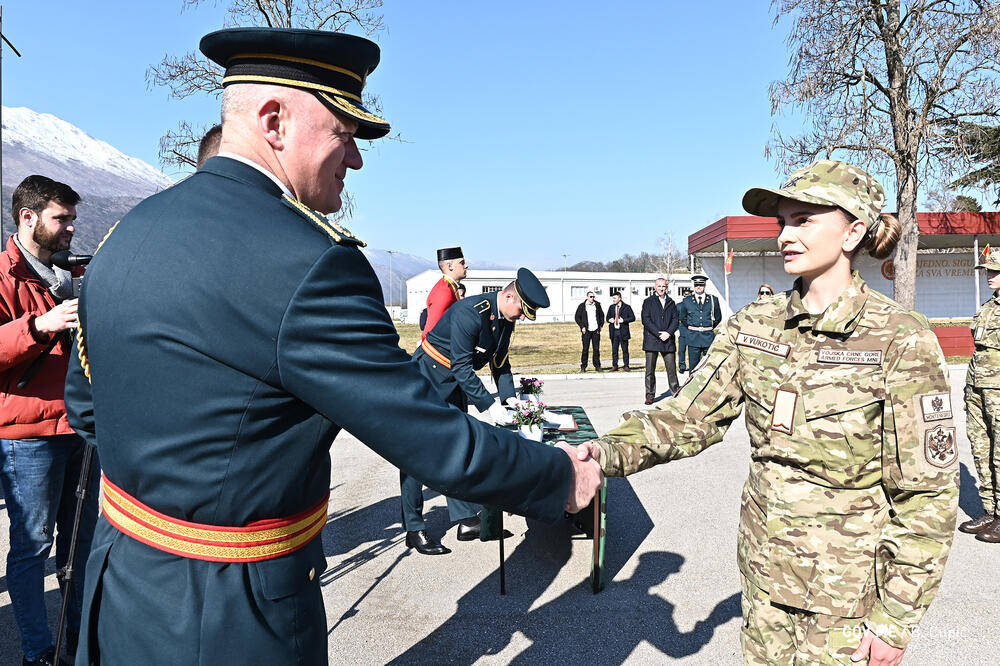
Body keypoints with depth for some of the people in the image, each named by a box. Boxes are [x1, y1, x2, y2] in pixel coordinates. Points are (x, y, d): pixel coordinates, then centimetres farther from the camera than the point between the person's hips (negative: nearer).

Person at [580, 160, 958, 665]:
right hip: (766, 567, 5)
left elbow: (928, 493, -13)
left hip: (851, 581, -4)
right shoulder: (753, 326, -2)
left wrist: (896, 618, -12)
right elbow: (689, 418, -5)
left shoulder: (899, 340, -16)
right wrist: (608, 453, -22)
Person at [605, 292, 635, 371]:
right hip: (614, 331, 3)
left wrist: (624, 320, -15)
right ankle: (614, 365, 10)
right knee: (614, 349, 4)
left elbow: (632, 318, -2)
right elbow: (607, 317, 20)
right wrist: (609, 320, -4)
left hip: (623, 331, -3)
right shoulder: (611, 307, 13)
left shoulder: (627, 307, 0)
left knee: (625, 349, 1)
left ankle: (626, 365, 9)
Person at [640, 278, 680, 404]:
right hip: (651, 340, -2)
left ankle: (675, 392, 11)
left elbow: (675, 319, 9)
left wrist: (668, 333, -8)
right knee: (650, 369, 0)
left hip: (668, 340, 2)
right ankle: (650, 395, 6)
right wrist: (658, 334, -11)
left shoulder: (671, 302, 15)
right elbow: (645, 320, -3)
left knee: (672, 368, 1)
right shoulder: (648, 302, 5)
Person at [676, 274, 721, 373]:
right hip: (693, 338, 0)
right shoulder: (687, 301, 4)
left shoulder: (713, 300, 5)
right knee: (693, 366, 1)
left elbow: (718, 318, 17)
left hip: (708, 337, 0)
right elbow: (682, 318, 17)